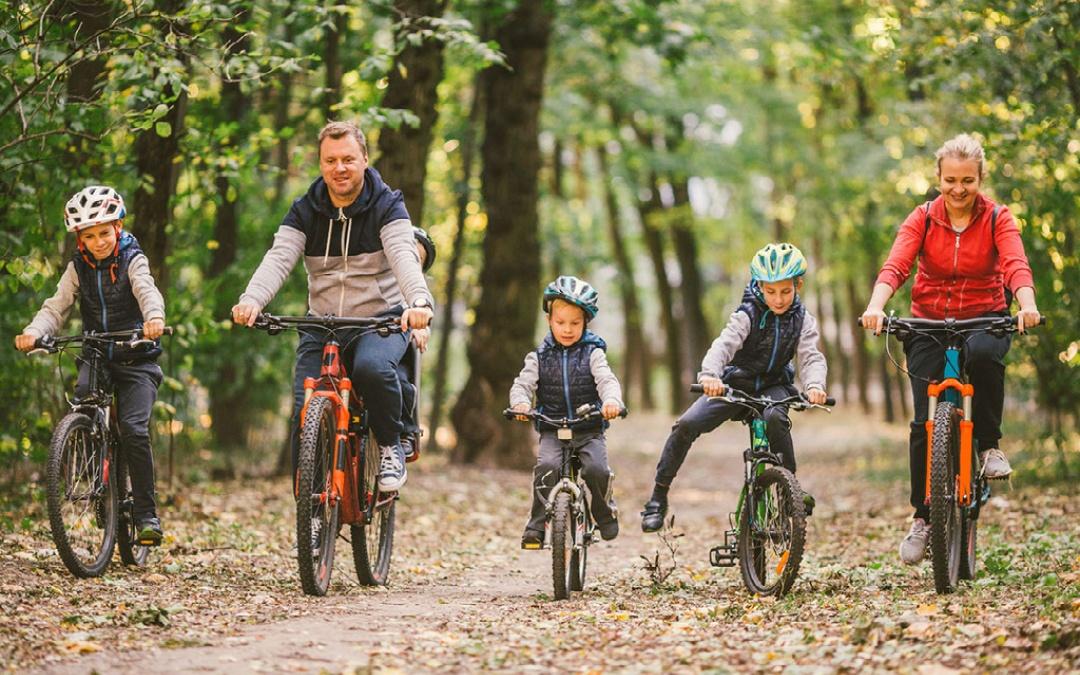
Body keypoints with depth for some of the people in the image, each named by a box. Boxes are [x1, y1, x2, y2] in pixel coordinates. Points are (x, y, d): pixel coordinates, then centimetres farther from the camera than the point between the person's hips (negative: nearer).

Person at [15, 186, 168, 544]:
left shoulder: (133, 260, -5)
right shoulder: (78, 268, 4)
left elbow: (147, 291, -25)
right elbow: (56, 306, -7)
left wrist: (154, 318, -49)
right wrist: (33, 332, -29)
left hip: (135, 357, -3)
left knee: (133, 429, -18)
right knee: (82, 395, -28)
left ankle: (146, 513, -10)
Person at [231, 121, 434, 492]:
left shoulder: (387, 206, -5)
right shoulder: (305, 211, 2)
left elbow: (403, 256, -23)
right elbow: (278, 259, -13)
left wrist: (418, 301, -45)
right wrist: (251, 300, -35)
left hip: (382, 319, -3)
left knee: (372, 367, -35)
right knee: (304, 412, -13)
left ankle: (391, 446, -9)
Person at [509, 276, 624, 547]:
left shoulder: (592, 354, 3)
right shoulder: (539, 357, 8)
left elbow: (607, 380, -10)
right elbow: (522, 384, -2)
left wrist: (612, 400, -34)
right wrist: (521, 403, -26)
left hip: (590, 430, 0)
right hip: (552, 430, 0)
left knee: (597, 469, -24)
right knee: (547, 466, -28)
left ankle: (605, 513, 6)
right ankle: (537, 525, -19)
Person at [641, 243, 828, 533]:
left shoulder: (802, 320, -8)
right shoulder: (748, 314, -15)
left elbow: (811, 357, -19)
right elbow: (724, 344, -31)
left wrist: (815, 385, -44)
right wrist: (709, 374, -53)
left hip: (773, 385, 1)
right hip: (735, 383, -1)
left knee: (775, 418, -36)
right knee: (686, 424, -20)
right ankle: (658, 497, -8)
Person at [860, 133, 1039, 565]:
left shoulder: (997, 219, -5)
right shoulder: (923, 219, -5)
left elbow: (1016, 265, -22)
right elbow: (895, 266, -20)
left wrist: (1027, 304, -43)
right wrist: (875, 307, -39)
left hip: (984, 319, -1)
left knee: (983, 353, -37)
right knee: (925, 423, -11)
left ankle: (990, 445, -14)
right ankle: (922, 517, 5)